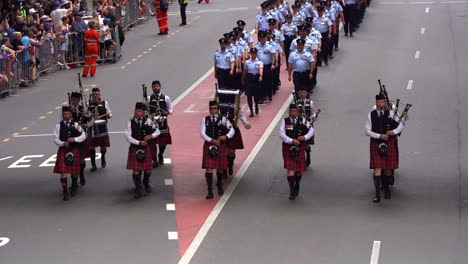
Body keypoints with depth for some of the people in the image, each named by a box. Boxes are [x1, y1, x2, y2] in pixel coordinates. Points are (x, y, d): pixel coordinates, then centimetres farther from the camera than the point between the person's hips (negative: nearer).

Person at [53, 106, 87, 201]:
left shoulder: (75, 125, 2)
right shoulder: (58, 126, 1)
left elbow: (83, 136, -2)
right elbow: (55, 139, -2)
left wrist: (74, 139, -18)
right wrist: (63, 143, -20)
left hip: (74, 150, 1)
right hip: (63, 151, -1)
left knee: (74, 171, 10)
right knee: (63, 171, -9)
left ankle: (74, 187, 37)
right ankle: (65, 192, -5)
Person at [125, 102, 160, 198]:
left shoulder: (147, 121, 0)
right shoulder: (130, 122, -3)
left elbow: (157, 131, 3)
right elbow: (128, 136, -10)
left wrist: (151, 136, -18)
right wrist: (139, 142, -19)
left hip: (146, 148, 1)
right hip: (135, 148, -1)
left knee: (147, 169, 8)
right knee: (136, 170, -6)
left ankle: (146, 182, 39)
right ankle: (138, 190, 3)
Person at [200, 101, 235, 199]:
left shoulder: (223, 119, 1)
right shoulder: (205, 120, 1)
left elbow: (232, 130, -4)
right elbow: (202, 133, -7)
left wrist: (226, 136, -25)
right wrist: (212, 140, -20)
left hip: (221, 146, 1)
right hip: (209, 146, -1)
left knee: (220, 168, 13)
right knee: (209, 168, -8)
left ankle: (220, 185, 39)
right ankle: (210, 191, -8)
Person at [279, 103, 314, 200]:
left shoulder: (302, 121, 4)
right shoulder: (284, 121, -1)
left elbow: (311, 129, -3)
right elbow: (281, 134, -12)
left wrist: (305, 137, -21)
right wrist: (291, 140, -25)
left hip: (299, 148, 2)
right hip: (288, 148, -2)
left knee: (299, 169, 13)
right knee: (290, 169, -10)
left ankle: (297, 186, 39)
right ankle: (292, 192, -7)